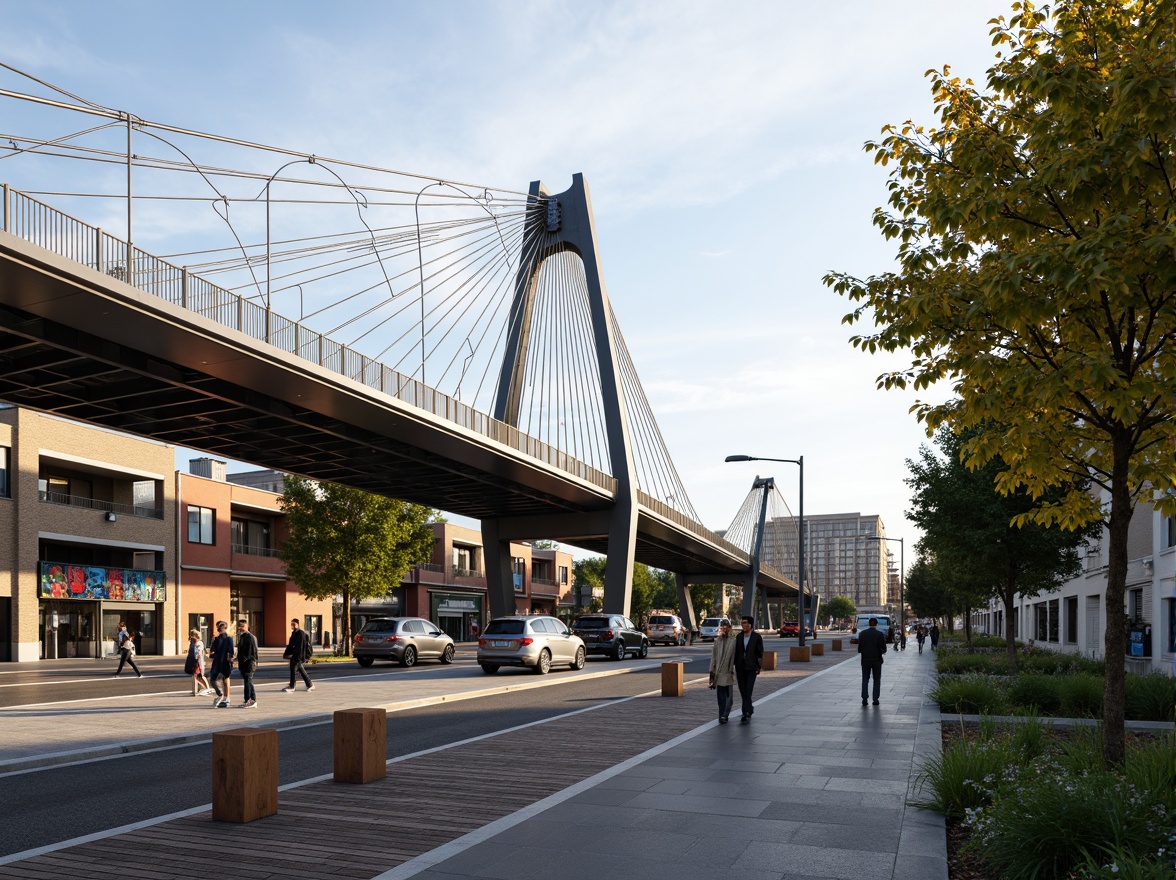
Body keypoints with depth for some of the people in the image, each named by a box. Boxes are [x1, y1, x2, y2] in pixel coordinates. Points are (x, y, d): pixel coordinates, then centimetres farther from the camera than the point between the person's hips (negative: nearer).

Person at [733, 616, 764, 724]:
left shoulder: (757, 637, -3)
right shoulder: (739, 637, 9)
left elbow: (760, 653, -1)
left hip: (751, 668, -4)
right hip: (740, 668, 4)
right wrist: (735, 666, 7)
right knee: (743, 692, 8)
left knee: (748, 691, -11)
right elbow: (736, 652, 11)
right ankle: (749, 709, 28)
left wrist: (759, 667, -5)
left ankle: (746, 714, -13)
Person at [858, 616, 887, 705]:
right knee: (877, 680, 10)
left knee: (865, 680, 8)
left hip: (865, 660, 1)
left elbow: (859, 648, -2)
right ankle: (875, 699, 7)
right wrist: (881, 651, 10)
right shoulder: (879, 634, -10)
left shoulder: (862, 633, -4)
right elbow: (883, 649, -11)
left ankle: (864, 699, 0)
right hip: (877, 660, -1)